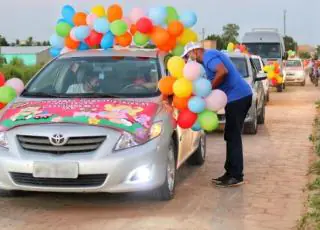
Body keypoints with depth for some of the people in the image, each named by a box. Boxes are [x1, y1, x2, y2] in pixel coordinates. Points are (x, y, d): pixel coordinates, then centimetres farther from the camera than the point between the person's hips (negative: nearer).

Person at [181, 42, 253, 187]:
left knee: (233, 137, -7)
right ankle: (231, 173, 19)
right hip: (240, 96, 11)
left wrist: (208, 89, -20)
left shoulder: (208, 56, -11)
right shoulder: (212, 56, 22)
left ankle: (236, 176, -4)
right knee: (231, 136, 13)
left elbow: (223, 72, -27)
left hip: (237, 96, -11)